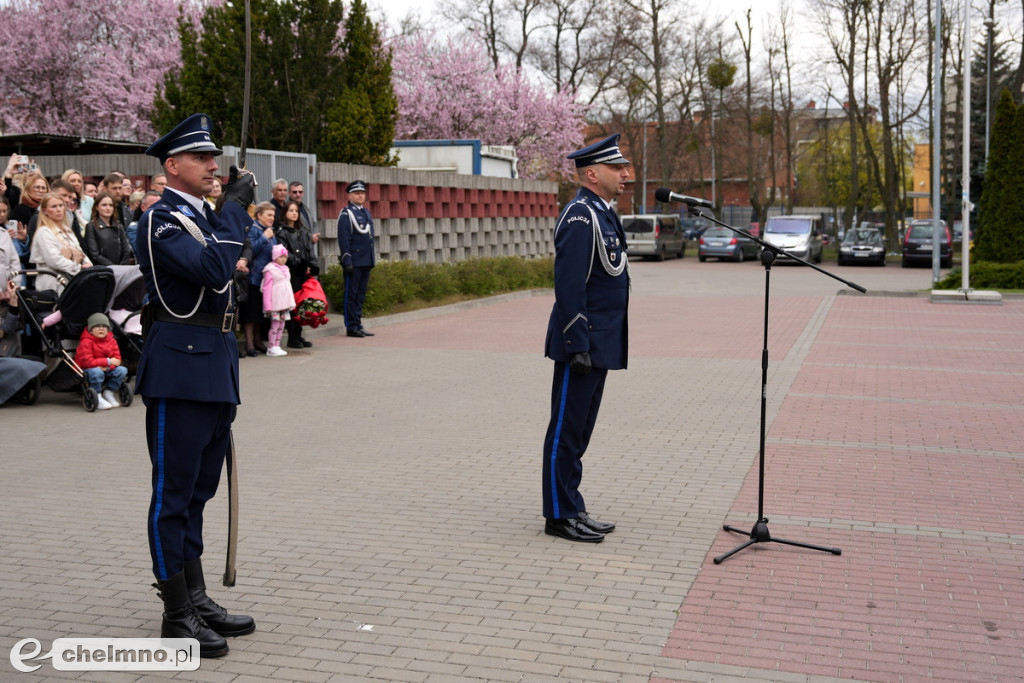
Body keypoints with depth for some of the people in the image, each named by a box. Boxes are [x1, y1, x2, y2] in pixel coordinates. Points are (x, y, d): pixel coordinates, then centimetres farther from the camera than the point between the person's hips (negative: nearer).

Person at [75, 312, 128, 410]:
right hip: (87, 371, -6)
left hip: (106, 370, 6)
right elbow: (87, 362, -25)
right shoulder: (86, 342, -15)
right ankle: (97, 398, -16)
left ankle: (108, 393, 4)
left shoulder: (111, 340, 3)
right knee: (96, 372, -38)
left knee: (122, 370, -16)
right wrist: (108, 361, -23)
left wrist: (106, 367, -24)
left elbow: (117, 360, -2)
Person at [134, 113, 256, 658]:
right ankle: (177, 616, 8)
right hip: (180, 371, -9)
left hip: (215, 370, 9)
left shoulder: (206, 217, 17)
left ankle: (198, 599, 25)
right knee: (173, 494, -1)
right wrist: (235, 208, -18)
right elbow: (213, 270, -25)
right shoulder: (160, 220, -11)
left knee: (197, 490, 15)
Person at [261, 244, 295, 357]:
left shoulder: (285, 269, 17)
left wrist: (291, 303, 20)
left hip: (285, 303, 8)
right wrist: (267, 305, -16)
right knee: (275, 324, -7)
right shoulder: (270, 270, -7)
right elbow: (267, 288, -11)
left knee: (281, 324, 9)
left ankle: (277, 346, 15)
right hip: (275, 304, -8)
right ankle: (271, 348, -1)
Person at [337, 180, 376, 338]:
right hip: (354, 262, -8)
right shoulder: (346, 214, -7)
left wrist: (373, 259, 17)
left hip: (366, 262, 8)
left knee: (361, 294, 12)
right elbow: (343, 239, -12)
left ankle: (358, 326, 17)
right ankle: (351, 327, 1)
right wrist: (347, 261, -17)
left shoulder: (366, 212, 17)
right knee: (351, 295, -2)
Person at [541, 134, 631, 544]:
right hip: (584, 341, -10)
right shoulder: (580, 216, -15)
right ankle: (559, 515, 7)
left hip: (601, 343, 10)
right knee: (566, 430, -1)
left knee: (579, 431, 14)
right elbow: (568, 286, -21)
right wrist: (578, 346, -23)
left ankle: (572, 509, 23)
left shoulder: (603, 214, 17)